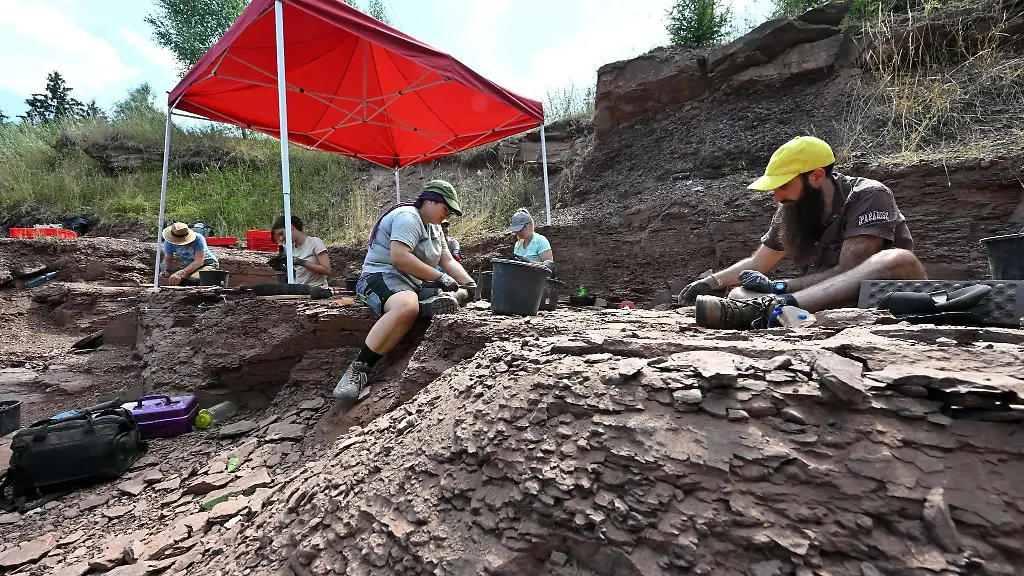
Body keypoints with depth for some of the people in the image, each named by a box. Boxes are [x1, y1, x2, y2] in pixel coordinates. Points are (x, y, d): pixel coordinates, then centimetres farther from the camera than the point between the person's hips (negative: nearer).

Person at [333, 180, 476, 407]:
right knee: (406, 307, -42)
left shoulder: (435, 228, 20)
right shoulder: (407, 217, -11)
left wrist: (470, 285, -1)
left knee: (461, 294, -3)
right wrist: (438, 277, -21)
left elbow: (449, 262, 15)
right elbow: (399, 257, -25)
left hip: (414, 285, 10)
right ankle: (358, 369, -36)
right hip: (381, 276, -9)